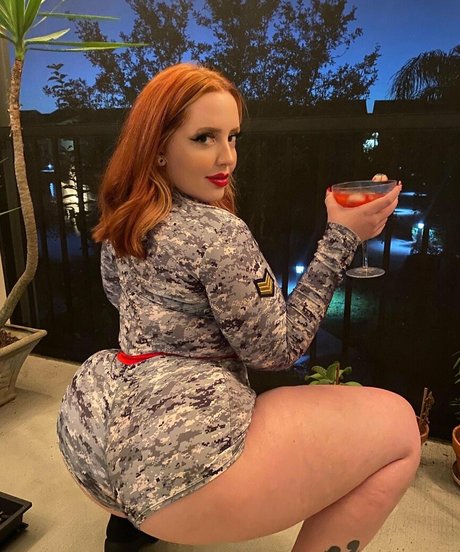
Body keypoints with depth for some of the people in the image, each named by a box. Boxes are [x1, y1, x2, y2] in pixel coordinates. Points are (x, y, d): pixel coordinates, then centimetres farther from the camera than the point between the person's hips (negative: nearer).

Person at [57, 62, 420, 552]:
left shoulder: (124, 218, 8)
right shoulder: (220, 234, -17)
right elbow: (276, 351, -10)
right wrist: (342, 237, -11)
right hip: (177, 459, -9)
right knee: (397, 425, -2)